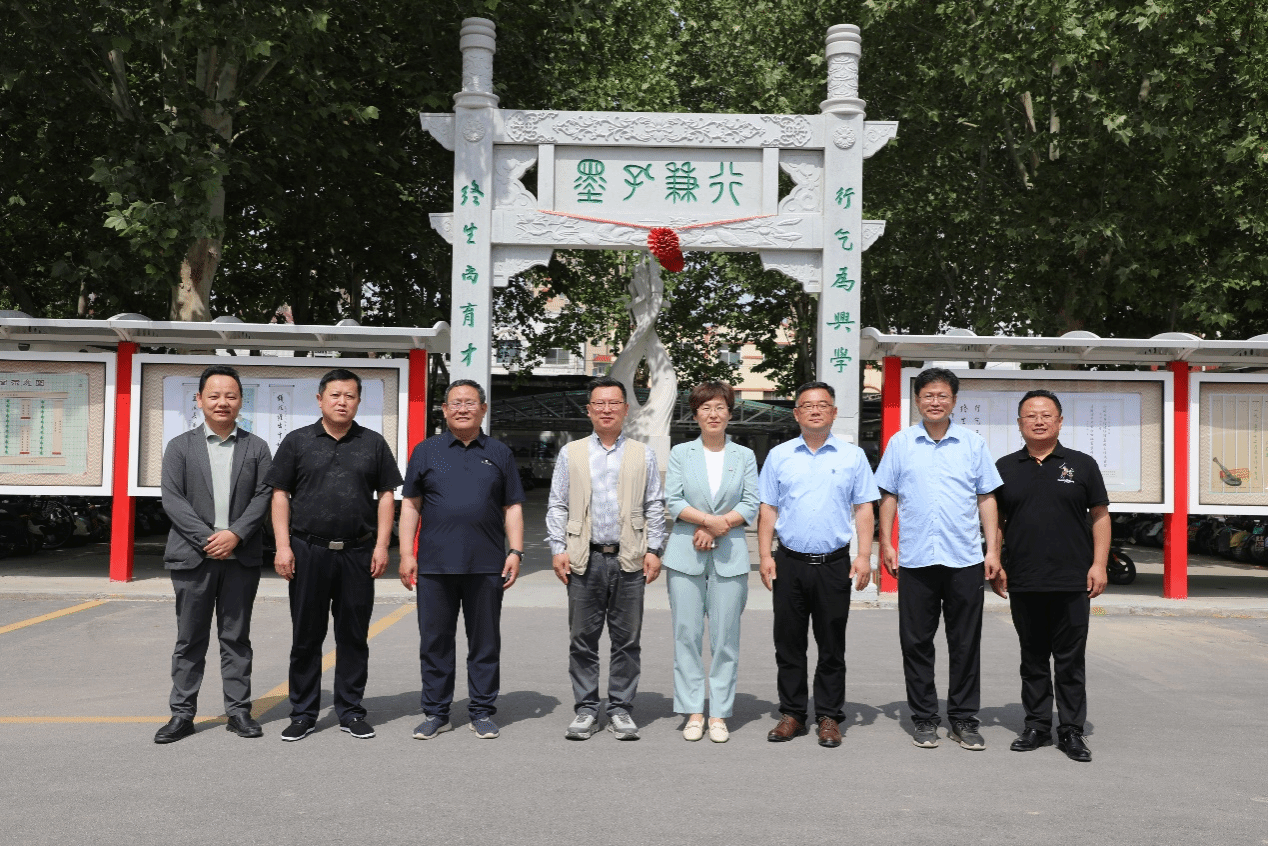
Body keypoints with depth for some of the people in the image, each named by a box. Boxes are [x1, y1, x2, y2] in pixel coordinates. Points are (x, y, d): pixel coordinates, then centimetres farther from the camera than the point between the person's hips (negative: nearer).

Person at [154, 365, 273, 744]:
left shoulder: (256, 447, 8)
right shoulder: (180, 446, 6)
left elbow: (263, 497, 1)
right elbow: (172, 499, -3)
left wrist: (235, 534, -13)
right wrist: (207, 538, -14)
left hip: (241, 557, 1)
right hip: (193, 556, 0)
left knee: (236, 638, 7)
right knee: (190, 639, 6)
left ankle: (239, 710, 14)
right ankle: (182, 713, 15)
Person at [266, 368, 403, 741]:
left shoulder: (374, 443, 8)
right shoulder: (297, 442, 6)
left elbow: (385, 496, 7)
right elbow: (280, 495, 4)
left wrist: (381, 545, -2)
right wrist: (283, 546, -5)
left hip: (357, 553, 1)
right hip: (308, 552, -1)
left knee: (354, 636, 7)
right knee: (305, 636, 6)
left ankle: (350, 711, 18)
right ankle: (303, 713, 17)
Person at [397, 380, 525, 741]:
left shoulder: (499, 453, 10)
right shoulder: (426, 451, 9)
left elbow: (513, 507, 9)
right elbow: (410, 505, 8)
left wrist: (516, 552, 0)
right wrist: (406, 554, 0)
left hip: (486, 567, 0)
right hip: (435, 565, 0)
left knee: (485, 642, 6)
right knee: (435, 642, 6)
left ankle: (482, 712, 17)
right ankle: (436, 712, 18)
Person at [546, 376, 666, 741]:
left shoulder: (643, 455, 11)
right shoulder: (571, 453, 11)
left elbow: (655, 506, 9)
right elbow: (557, 506, 9)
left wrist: (653, 550, 0)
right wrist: (558, 549, 0)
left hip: (629, 560, 0)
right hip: (584, 559, 0)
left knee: (627, 640, 3)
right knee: (582, 639, 4)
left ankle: (621, 709, 13)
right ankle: (586, 709, 14)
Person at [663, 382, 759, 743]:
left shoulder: (744, 456, 10)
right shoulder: (680, 453, 9)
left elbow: (751, 506, 2)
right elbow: (673, 501, -2)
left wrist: (717, 527, -10)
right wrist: (710, 519, -15)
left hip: (730, 556, 0)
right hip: (685, 554, 0)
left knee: (726, 637, 1)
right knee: (687, 634, 0)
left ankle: (719, 714, 9)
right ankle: (693, 712, 9)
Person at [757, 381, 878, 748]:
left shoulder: (853, 456, 5)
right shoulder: (779, 456, 8)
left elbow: (864, 509, 4)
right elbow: (768, 509, 8)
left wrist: (864, 556, -5)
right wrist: (765, 556, 0)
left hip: (834, 564, -1)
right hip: (790, 562, 1)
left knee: (832, 646, 5)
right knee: (788, 643, 7)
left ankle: (829, 718, 16)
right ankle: (792, 714, 18)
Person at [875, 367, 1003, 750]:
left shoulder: (973, 443, 7)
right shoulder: (900, 443, 6)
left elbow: (987, 498, 8)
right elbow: (889, 496, 9)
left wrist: (993, 549, 2)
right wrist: (886, 543, 2)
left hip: (965, 559, 0)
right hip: (915, 560, 0)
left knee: (965, 643, 6)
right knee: (916, 642, 6)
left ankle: (963, 719, 18)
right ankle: (924, 719, 18)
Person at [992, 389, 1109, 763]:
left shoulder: (1082, 464, 5)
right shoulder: (1006, 468, 9)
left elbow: (1100, 516, 4)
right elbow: (995, 521, 11)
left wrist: (1099, 564, -4)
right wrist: (995, 565, 5)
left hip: (1072, 582, -1)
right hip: (1023, 584, 2)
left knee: (1070, 660, 4)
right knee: (1033, 659, 10)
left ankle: (1071, 731, 14)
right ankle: (1037, 726, 20)